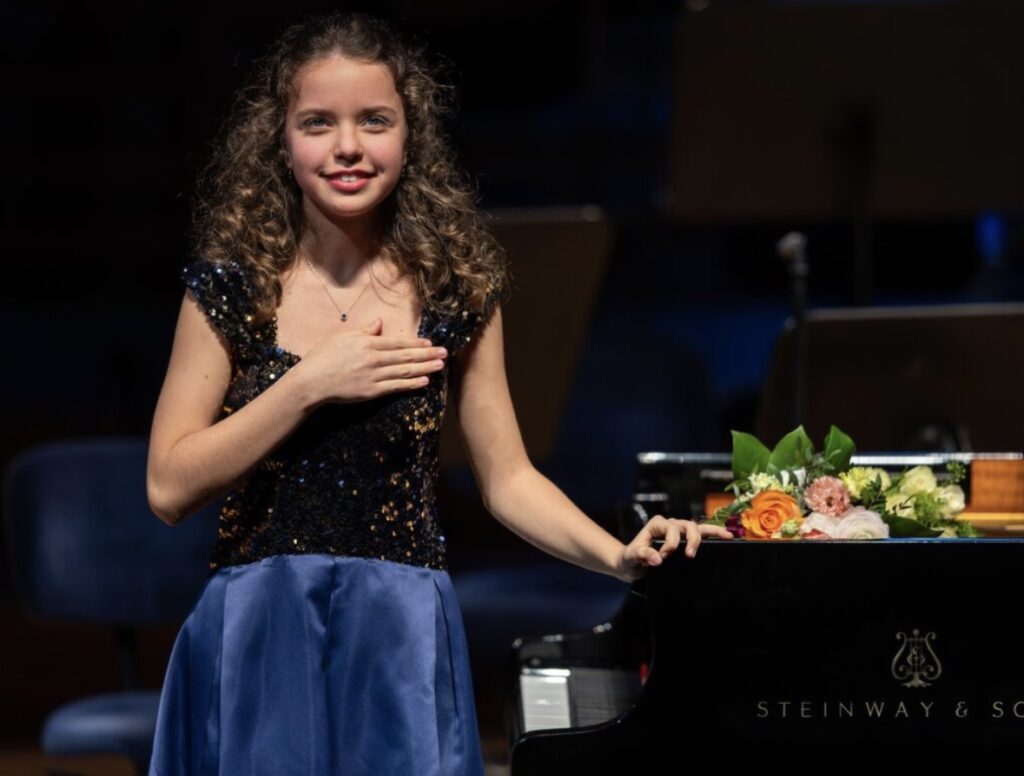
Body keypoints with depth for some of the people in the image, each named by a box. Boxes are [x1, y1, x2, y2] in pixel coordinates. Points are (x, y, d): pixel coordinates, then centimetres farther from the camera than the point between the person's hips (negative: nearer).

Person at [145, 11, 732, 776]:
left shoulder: (456, 288, 2)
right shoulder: (231, 286, -2)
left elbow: (507, 477, 5)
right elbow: (170, 488, -6)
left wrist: (619, 556, -11)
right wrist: (309, 386, -14)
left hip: (402, 644, 1)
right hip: (258, 639, -1)